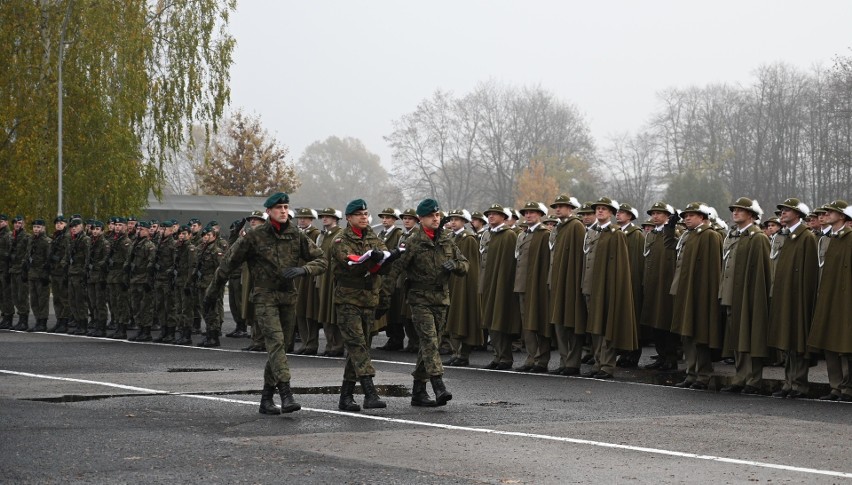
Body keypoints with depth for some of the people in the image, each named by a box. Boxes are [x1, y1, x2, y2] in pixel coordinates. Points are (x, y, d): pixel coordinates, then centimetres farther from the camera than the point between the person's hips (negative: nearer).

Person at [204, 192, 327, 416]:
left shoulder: (296, 236, 5)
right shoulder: (255, 236, -5)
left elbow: (321, 260, 6)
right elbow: (229, 263, 3)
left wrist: (303, 270, -15)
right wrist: (213, 290, 10)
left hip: (288, 297, 5)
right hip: (264, 297, -5)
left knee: (280, 347, 8)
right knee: (276, 342, -20)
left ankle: (266, 399, 19)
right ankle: (286, 396, -30)